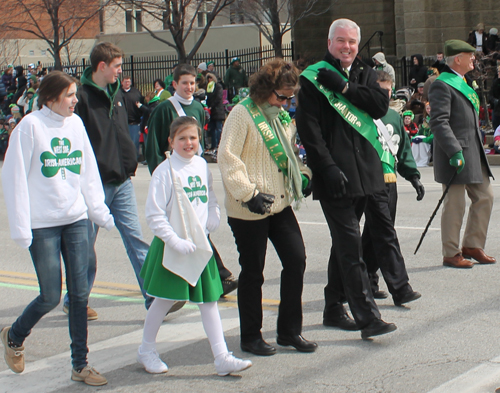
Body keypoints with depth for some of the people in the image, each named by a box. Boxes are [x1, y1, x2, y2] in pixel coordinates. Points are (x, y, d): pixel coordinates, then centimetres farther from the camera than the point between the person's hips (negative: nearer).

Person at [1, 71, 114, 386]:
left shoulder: (76, 123, 6)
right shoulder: (30, 126, -9)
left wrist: (101, 212, 7)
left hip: (77, 220, 5)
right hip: (43, 225, -4)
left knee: (80, 294, 4)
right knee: (51, 297, 0)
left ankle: (80, 365, 15)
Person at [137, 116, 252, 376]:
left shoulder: (201, 165, 6)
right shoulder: (165, 171, -13)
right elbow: (154, 214, -14)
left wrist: (213, 219, 0)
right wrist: (174, 241, -18)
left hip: (200, 244, 5)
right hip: (173, 245, -5)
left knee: (209, 300, 5)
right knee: (165, 300, 6)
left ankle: (222, 357, 7)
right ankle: (146, 350, 25)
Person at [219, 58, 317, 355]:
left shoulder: (282, 116, 13)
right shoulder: (243, 113, -11)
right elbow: (227, 158, -16)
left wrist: (302, 174, 8)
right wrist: (248, 193, -21)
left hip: (280, 203, 7)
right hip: (249, 209, -7)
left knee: (296, 259, 3)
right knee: (253, 272, 3)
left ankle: (290, 331, 17)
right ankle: (251, 337, 18)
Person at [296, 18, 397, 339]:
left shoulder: (365, 74, 16)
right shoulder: (313, 78, -3)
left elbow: (381, 106, -3)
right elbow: (309, 128, -10)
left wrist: (344, 87, -12)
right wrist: (327, 167, -18)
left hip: (363, 171, 6)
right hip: (334, 174, -6)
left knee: (345, 242, 13)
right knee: (350, 244, -11)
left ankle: (334, 309, 23)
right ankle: (368, 316, -13)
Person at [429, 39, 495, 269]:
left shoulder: (464, 83, 18)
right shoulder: (442, 85, -13)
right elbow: (439, 122, -21)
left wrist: (479, 150, 19)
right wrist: (455, 152, -26)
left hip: (474, 153, 9)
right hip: (456, 154, -9)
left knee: (484, 197, 11)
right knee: (455, 205, -2)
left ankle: (472, 245, 22)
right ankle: (451, 254, 9)